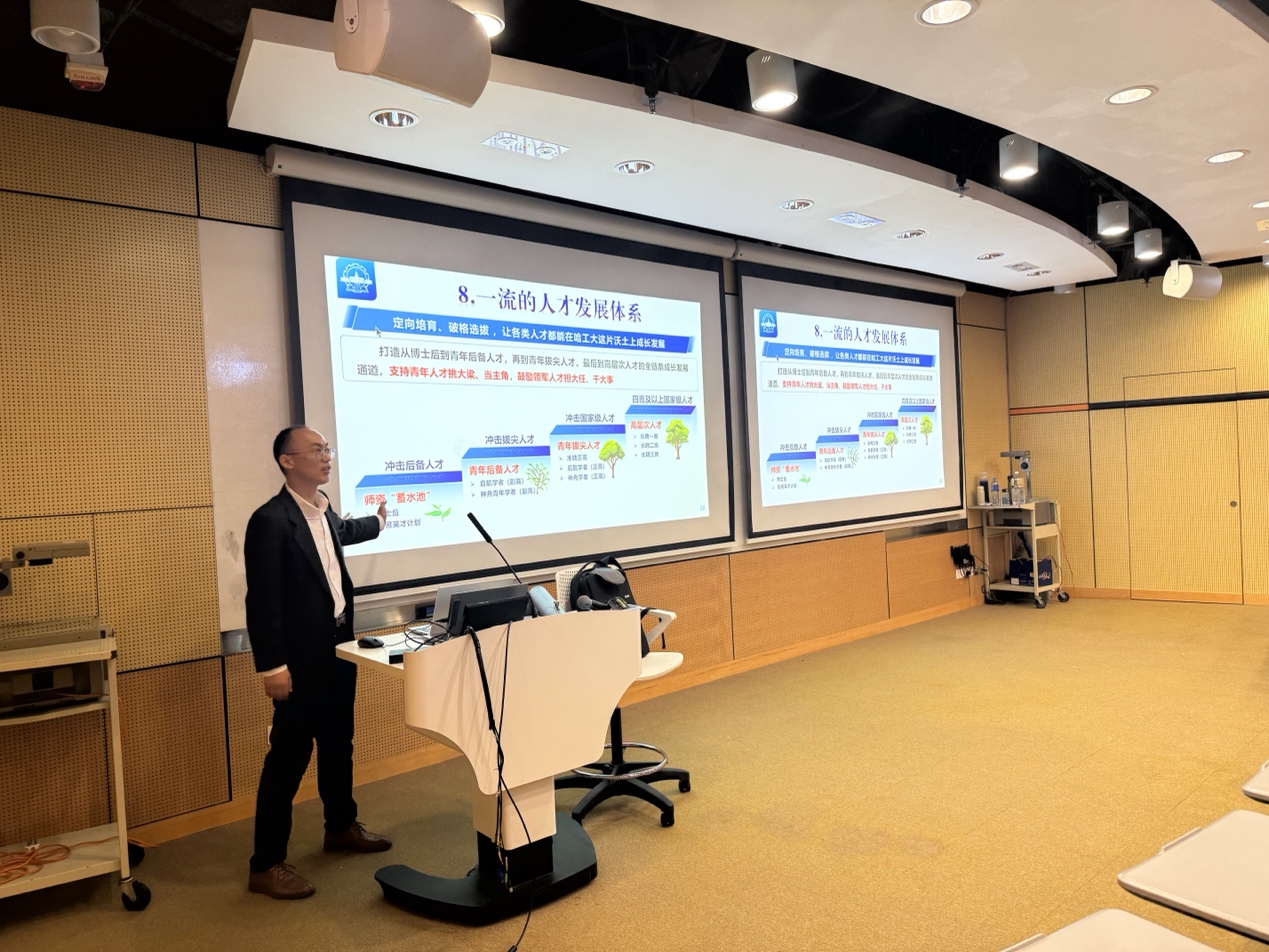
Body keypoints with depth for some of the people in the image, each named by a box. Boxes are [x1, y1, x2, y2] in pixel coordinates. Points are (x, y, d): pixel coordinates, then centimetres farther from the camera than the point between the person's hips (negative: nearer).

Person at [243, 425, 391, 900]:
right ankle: (266, 865, 12)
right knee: (289, 755, -1)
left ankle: (341, 827, 38)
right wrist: (272, 667, -22)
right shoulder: (270, 520, -18)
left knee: (338, 743, 20)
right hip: (302, 657, -9)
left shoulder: (323, 508, 8)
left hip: (338, 646, 9)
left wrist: (376, 521, 53)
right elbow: (262, 601, -20)